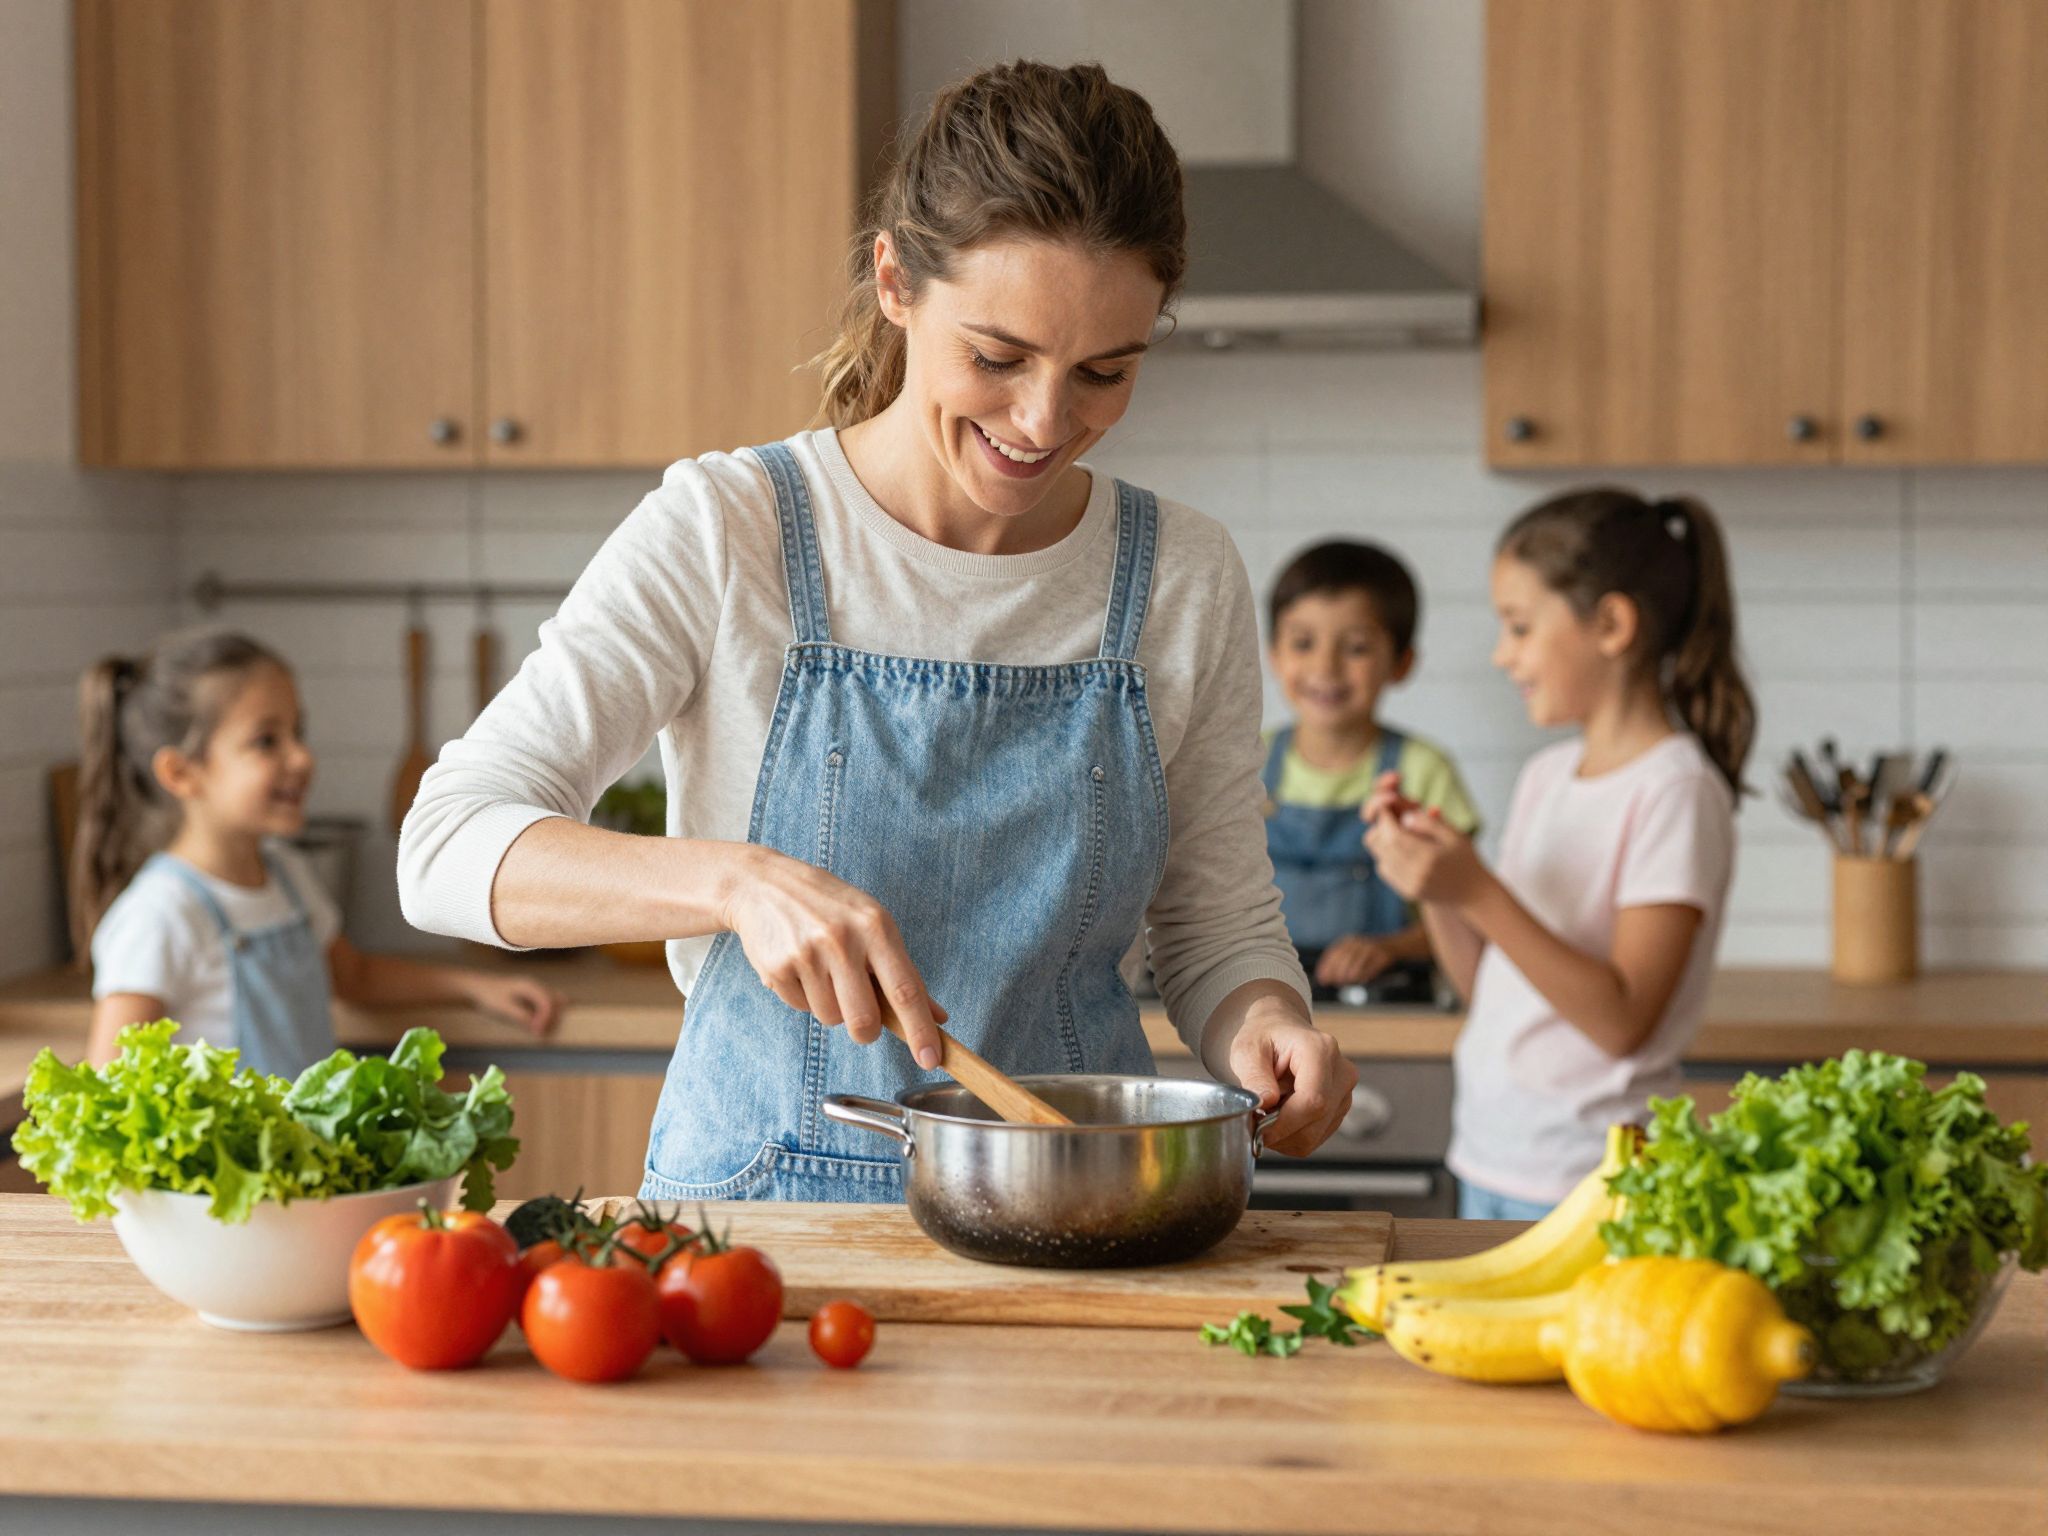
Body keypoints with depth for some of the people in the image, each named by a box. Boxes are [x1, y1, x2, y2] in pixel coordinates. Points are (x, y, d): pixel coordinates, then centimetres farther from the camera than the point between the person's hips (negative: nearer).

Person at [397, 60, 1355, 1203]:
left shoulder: (1185, 578, 4)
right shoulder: (727, 531, -5)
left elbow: (1221, 931, 13)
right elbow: (450, 848, -11)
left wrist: (1266, 1026, -11)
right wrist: (738, 880, -28)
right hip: (764, 1199, -4)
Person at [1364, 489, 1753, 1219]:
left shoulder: (1674, 791, -13)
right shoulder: (1547, 776, 11)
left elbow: (1623, 1020, -19)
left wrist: (1476, 892, -24)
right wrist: (1431, 883, -3)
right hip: (1490, 1157, 7)